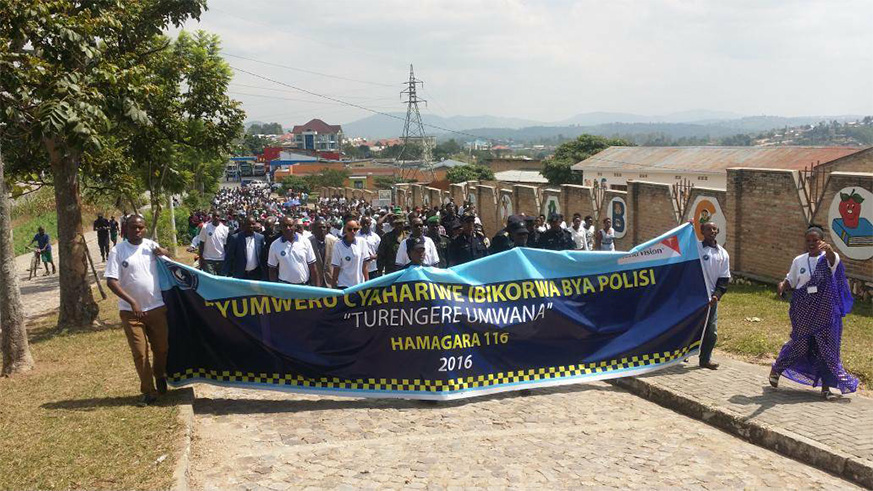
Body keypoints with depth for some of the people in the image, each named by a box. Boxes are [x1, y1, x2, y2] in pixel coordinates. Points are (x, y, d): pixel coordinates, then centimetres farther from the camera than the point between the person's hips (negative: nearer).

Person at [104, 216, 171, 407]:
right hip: (131, 311, -2)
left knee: (161, 348, 13)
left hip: (157, 307, 3)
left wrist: (162, 252, -12)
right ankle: (149, 391, 12)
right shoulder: (117, 251, -6)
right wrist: (132, 302, -21)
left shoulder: (151, 245, 3)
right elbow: (111, 281, -11)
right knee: (140, 353, 0)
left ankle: (160, 377, 40)